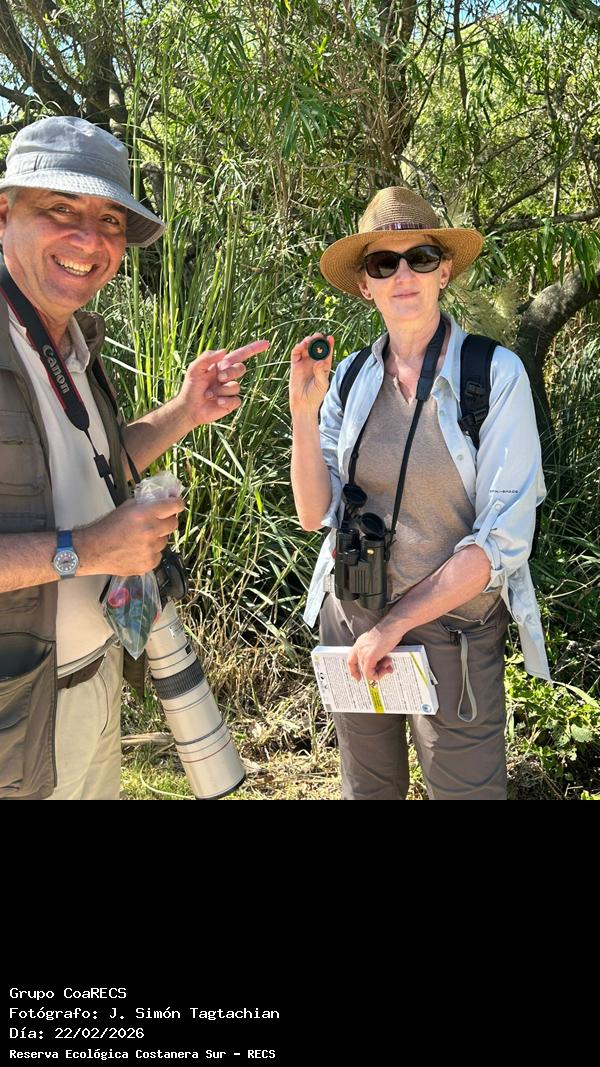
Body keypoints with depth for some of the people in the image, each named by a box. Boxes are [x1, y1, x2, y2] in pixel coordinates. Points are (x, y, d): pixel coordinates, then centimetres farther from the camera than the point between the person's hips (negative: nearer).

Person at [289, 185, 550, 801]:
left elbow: (503, 539, -16)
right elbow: (315, 513, -4)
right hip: (351, 621, 4)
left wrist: (396, 625, -16)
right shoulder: (350, 377, -1)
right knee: (366, 788, 21)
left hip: (452, 629, -3)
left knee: (464, 788, 11)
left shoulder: (496, 374, -13)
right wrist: (304, 412, -17)